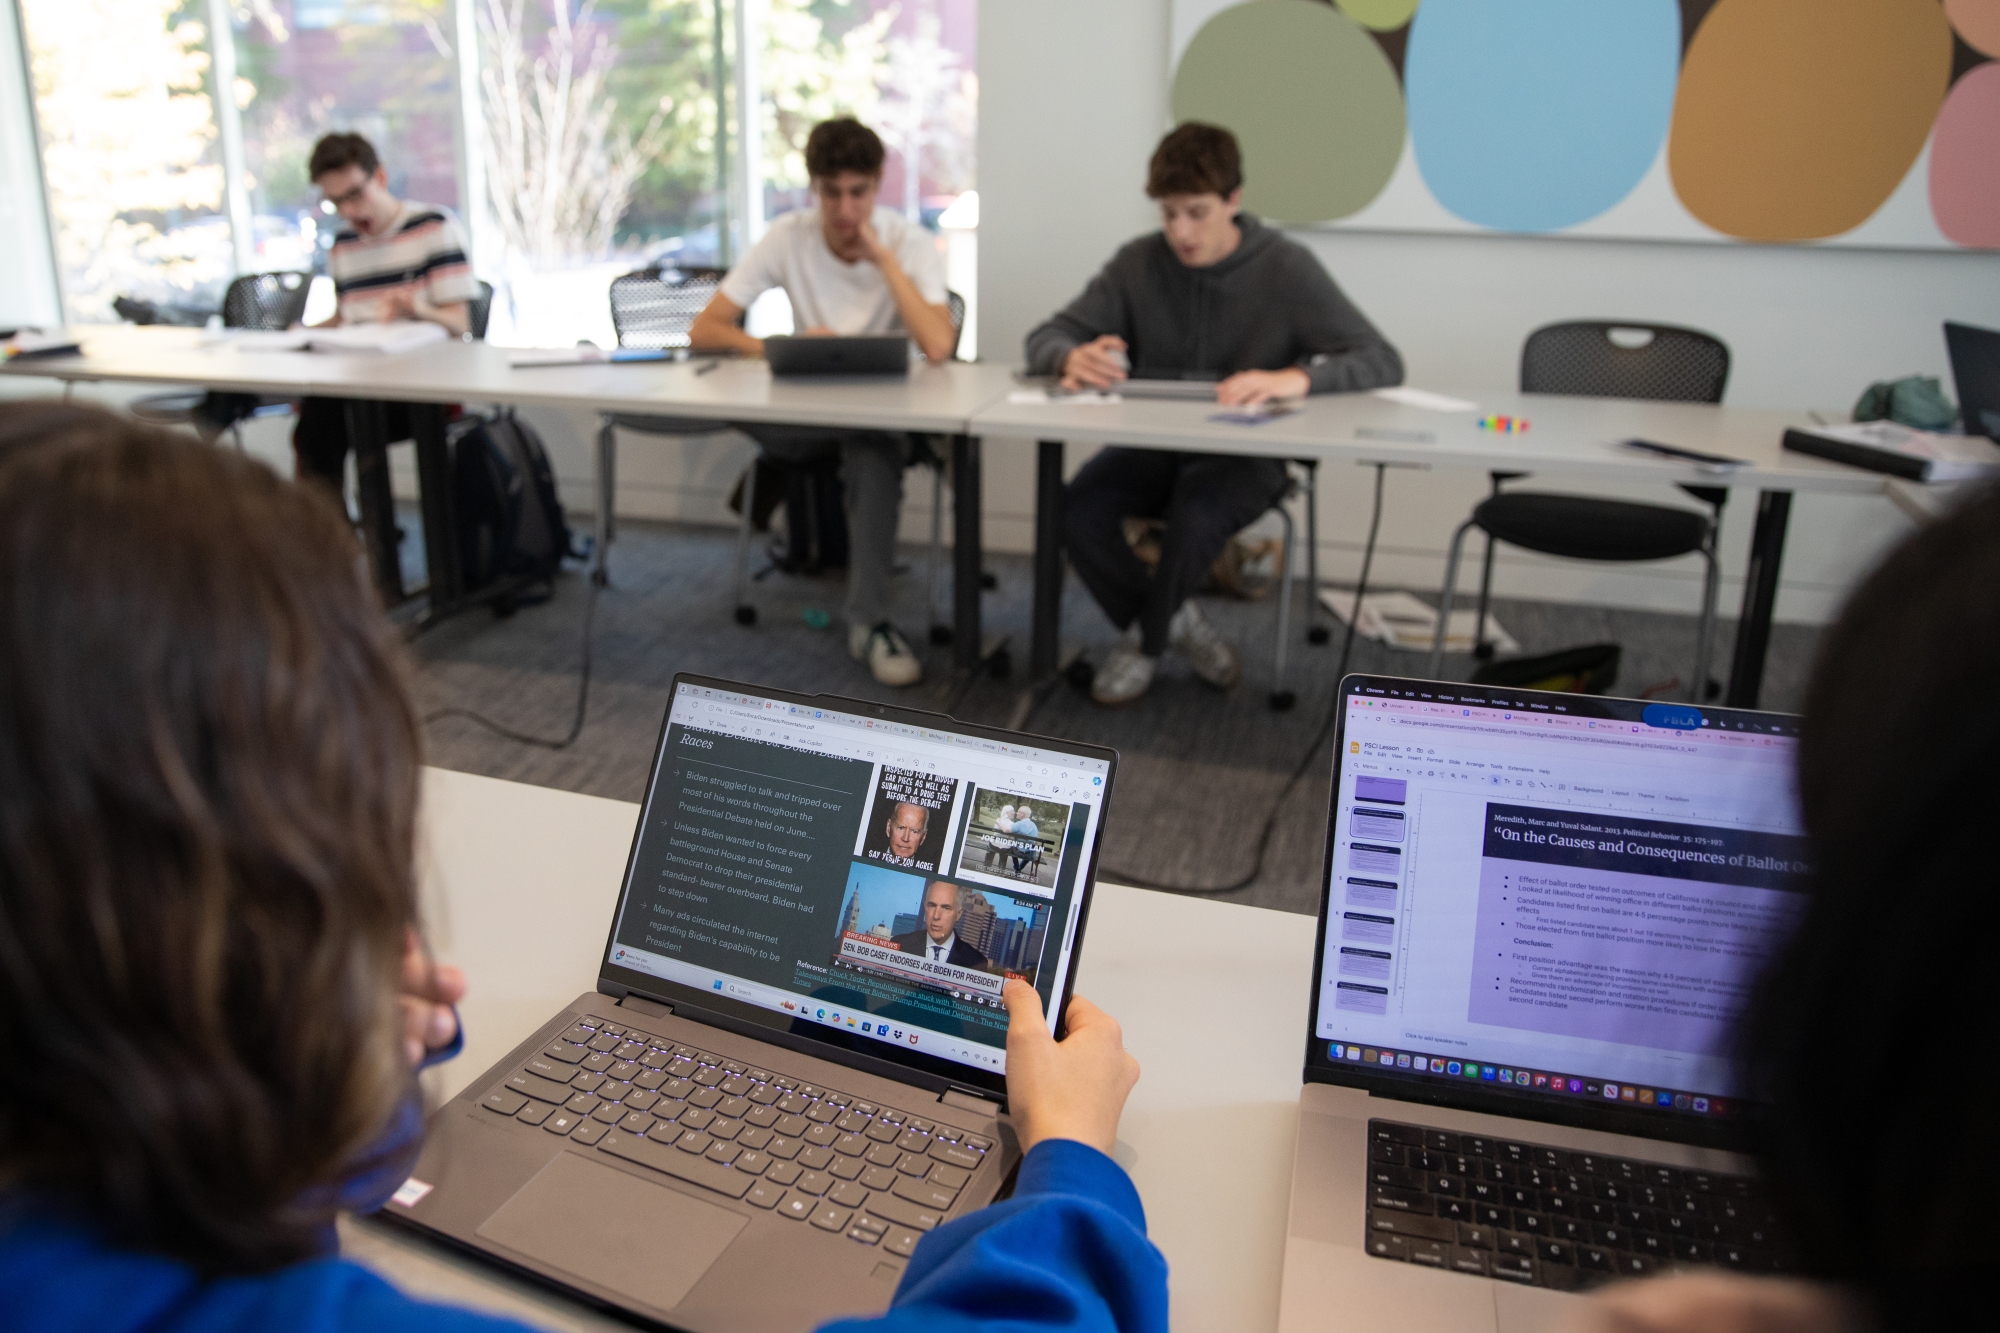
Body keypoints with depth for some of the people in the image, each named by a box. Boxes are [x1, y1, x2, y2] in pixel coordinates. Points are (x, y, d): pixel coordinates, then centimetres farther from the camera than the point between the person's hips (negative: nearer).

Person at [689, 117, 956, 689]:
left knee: (872, 449, -37)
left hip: (886, 411, -1)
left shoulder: (911, 243, -9)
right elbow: (703, 330, -9)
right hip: (806, 414, 2)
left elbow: (939, 347, -28)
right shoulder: (788, 237, -4)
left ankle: (869, 621, -31)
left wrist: (883, 257, -22)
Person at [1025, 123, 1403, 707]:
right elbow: (1045, 339, 3)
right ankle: (1175, 621, -1)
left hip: (1245, 452, -3)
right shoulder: (1139, 263, 2)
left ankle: (1146, 641, -5)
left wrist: (1296, 378, -34)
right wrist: (1073, 359, -24)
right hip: (1153, 443, 3)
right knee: (1079, 509, -27)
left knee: (1197, 510, -35)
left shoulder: (1286, 268, -5)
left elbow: (1382, 361, -12)